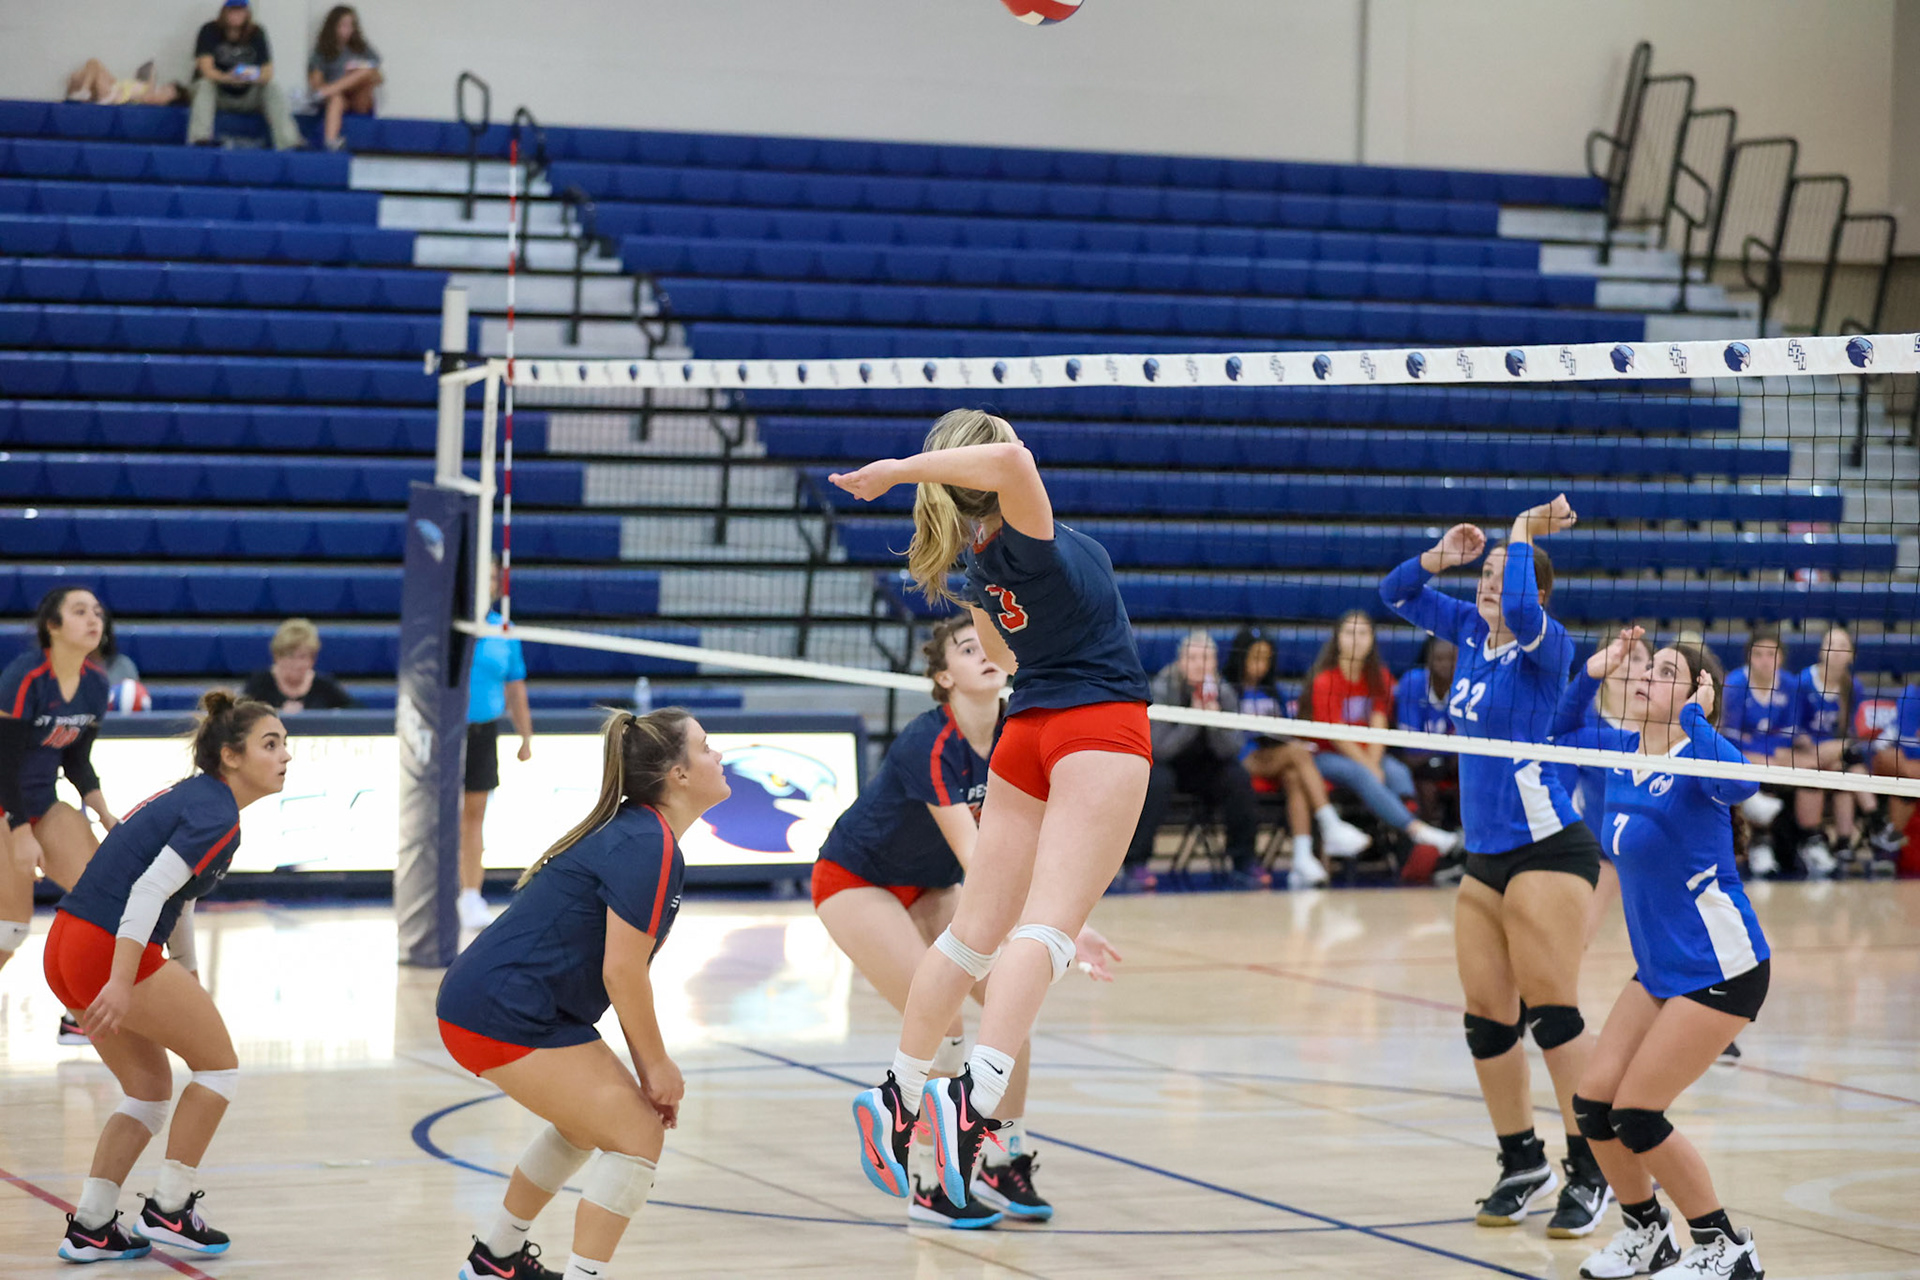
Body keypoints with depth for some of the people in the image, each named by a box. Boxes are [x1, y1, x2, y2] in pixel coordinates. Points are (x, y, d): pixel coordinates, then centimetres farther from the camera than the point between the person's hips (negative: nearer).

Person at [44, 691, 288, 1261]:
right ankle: (168, 1210, 10)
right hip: (109, 953, -9)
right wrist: (121, 983, -27)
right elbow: (148, 892, -23)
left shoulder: (193, 797, 18)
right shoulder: (216, 816, -12)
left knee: (151, 1090, 19)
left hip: (68, 949, 9)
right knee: (219, 1064, 6)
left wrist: (187, 980, 36)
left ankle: (89, 1229, 16)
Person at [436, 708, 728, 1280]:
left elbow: (623, 974, 16)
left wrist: (648, 1074, 12)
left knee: (590, 1120, 28)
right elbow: (621, 973, -19)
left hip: (483, 1001, 11)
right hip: (506, 1014, -11)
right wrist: (658, 1066, -7)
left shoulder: (634, 835, 14)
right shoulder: (649, 849, -17)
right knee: (637, 1135, -8)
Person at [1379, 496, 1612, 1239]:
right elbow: (1396, 593, 19)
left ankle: (1590, 1172, -6)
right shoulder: (1471, 631, 10)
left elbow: (1520, 611, -33)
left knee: (1553, 1011, -11)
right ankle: (1522, 1165, 19)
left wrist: (1524, 536, -19)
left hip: (1548, 850, -8)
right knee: (1487, 1018, 7)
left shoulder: (1547, 644, -10)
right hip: (1485, 856, 8)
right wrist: (1440, 556, 2)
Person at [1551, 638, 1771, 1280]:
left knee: (1635, 1112, -11)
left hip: (1722, 970, -8)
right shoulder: (1623, 749, 3)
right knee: (1593, 1100, 3)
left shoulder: (1698, 752, -18)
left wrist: (1694, 714, -34)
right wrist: (1591, 673, 7)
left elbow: (1738, 782, -43)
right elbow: (1562, 732, 23)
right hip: (1659, 968, 8)